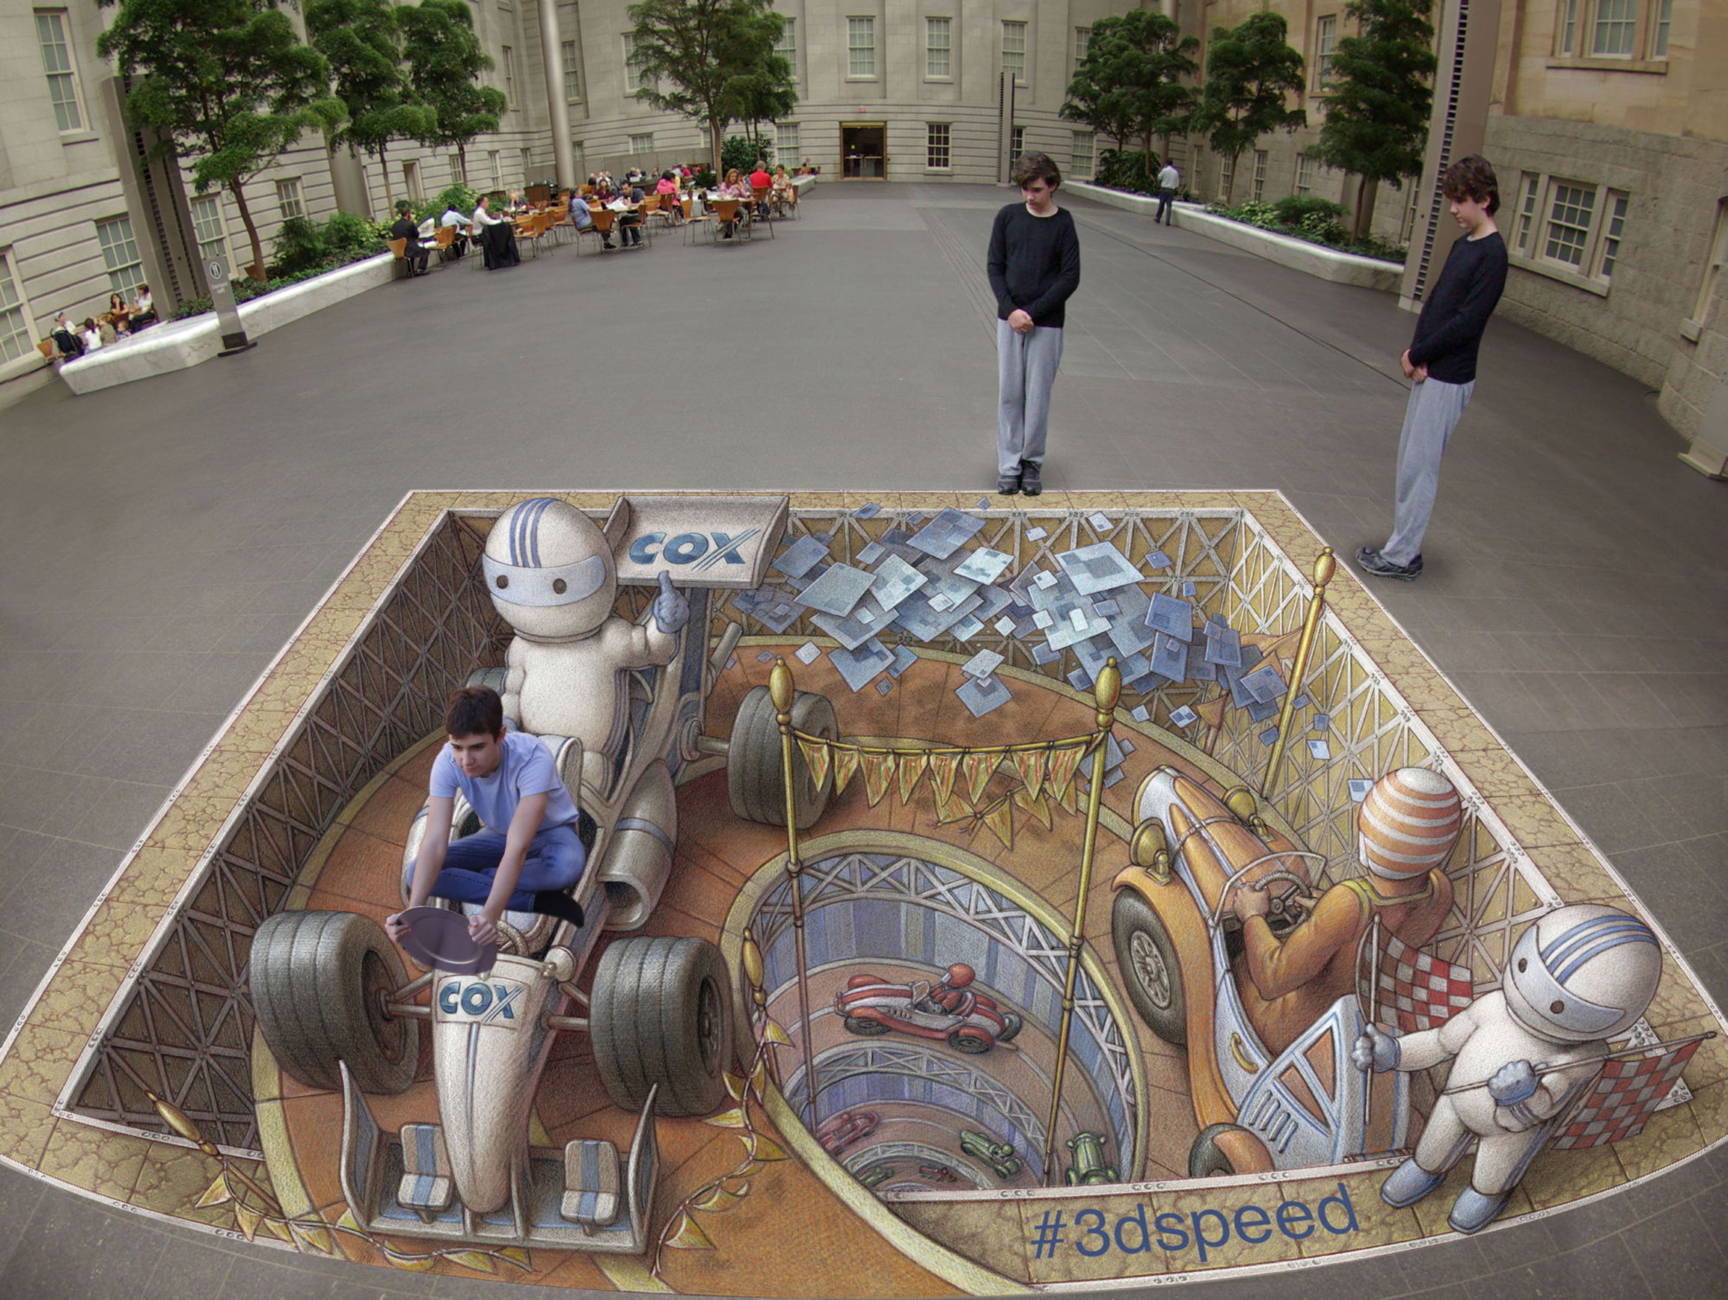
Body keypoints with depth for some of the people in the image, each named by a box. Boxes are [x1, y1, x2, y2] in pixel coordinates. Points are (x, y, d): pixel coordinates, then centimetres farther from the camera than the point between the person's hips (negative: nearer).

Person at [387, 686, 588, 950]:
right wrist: (414, 911, -45)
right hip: (496, 835, 4)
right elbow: (434, 842, -31)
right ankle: (538, 901, -21)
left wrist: (490, 915, -56)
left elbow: (517, 849, -44)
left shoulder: (532, 758, -37)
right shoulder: (447, 762, -26)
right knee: (417, 873, -19)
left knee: (568, 864, -40)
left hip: (549, 832, -4)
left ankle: (478, 879, -14)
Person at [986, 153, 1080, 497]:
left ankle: (1032, 462, 16)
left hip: (1047, 324, -2)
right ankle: (1009, 464, 12)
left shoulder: (1063, 224, -4)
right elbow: (994, 265, 3)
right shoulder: (1008, 216, 2)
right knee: (1009, 394, 4)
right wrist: (1010, 310, -11)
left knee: (1038, 395, 3)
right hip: (1009, 320, 2)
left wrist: (1032, 312, -14)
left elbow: (1071, 278, -7)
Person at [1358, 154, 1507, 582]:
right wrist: (1417, 354, -3)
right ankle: (1402, 544, 23)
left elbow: (1467, 322, -20)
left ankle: (1402, 556, 2)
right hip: (1429, 370, 9)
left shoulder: (1492, 254, -15)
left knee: (1419, 467, -5)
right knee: (1411, 462, 14)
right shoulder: (1463, 245, 13)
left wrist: (1418, 354, -11)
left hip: (1449, 379, -9)